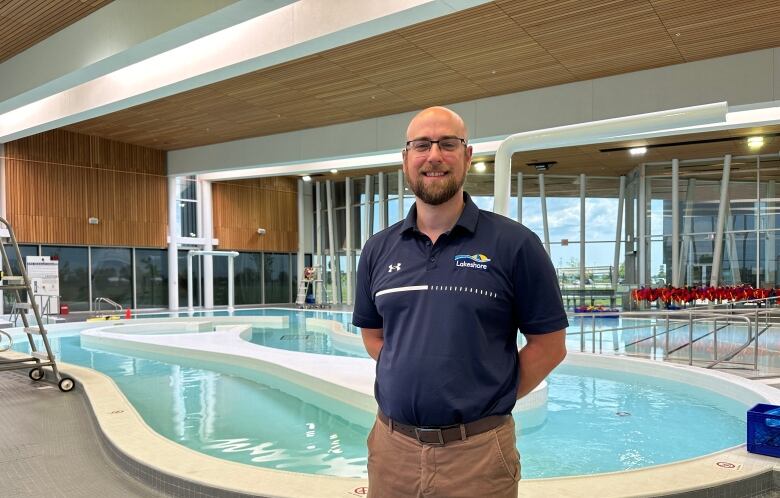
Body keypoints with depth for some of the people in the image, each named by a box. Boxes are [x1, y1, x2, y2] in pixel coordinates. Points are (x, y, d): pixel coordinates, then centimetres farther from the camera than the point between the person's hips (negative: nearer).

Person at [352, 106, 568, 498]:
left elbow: (549, 345, -5)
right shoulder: (378, 250, 3)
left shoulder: (514, 244, -8)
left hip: (476, 451, -3)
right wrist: (409, 381, 2)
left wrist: (488, 401, -4)